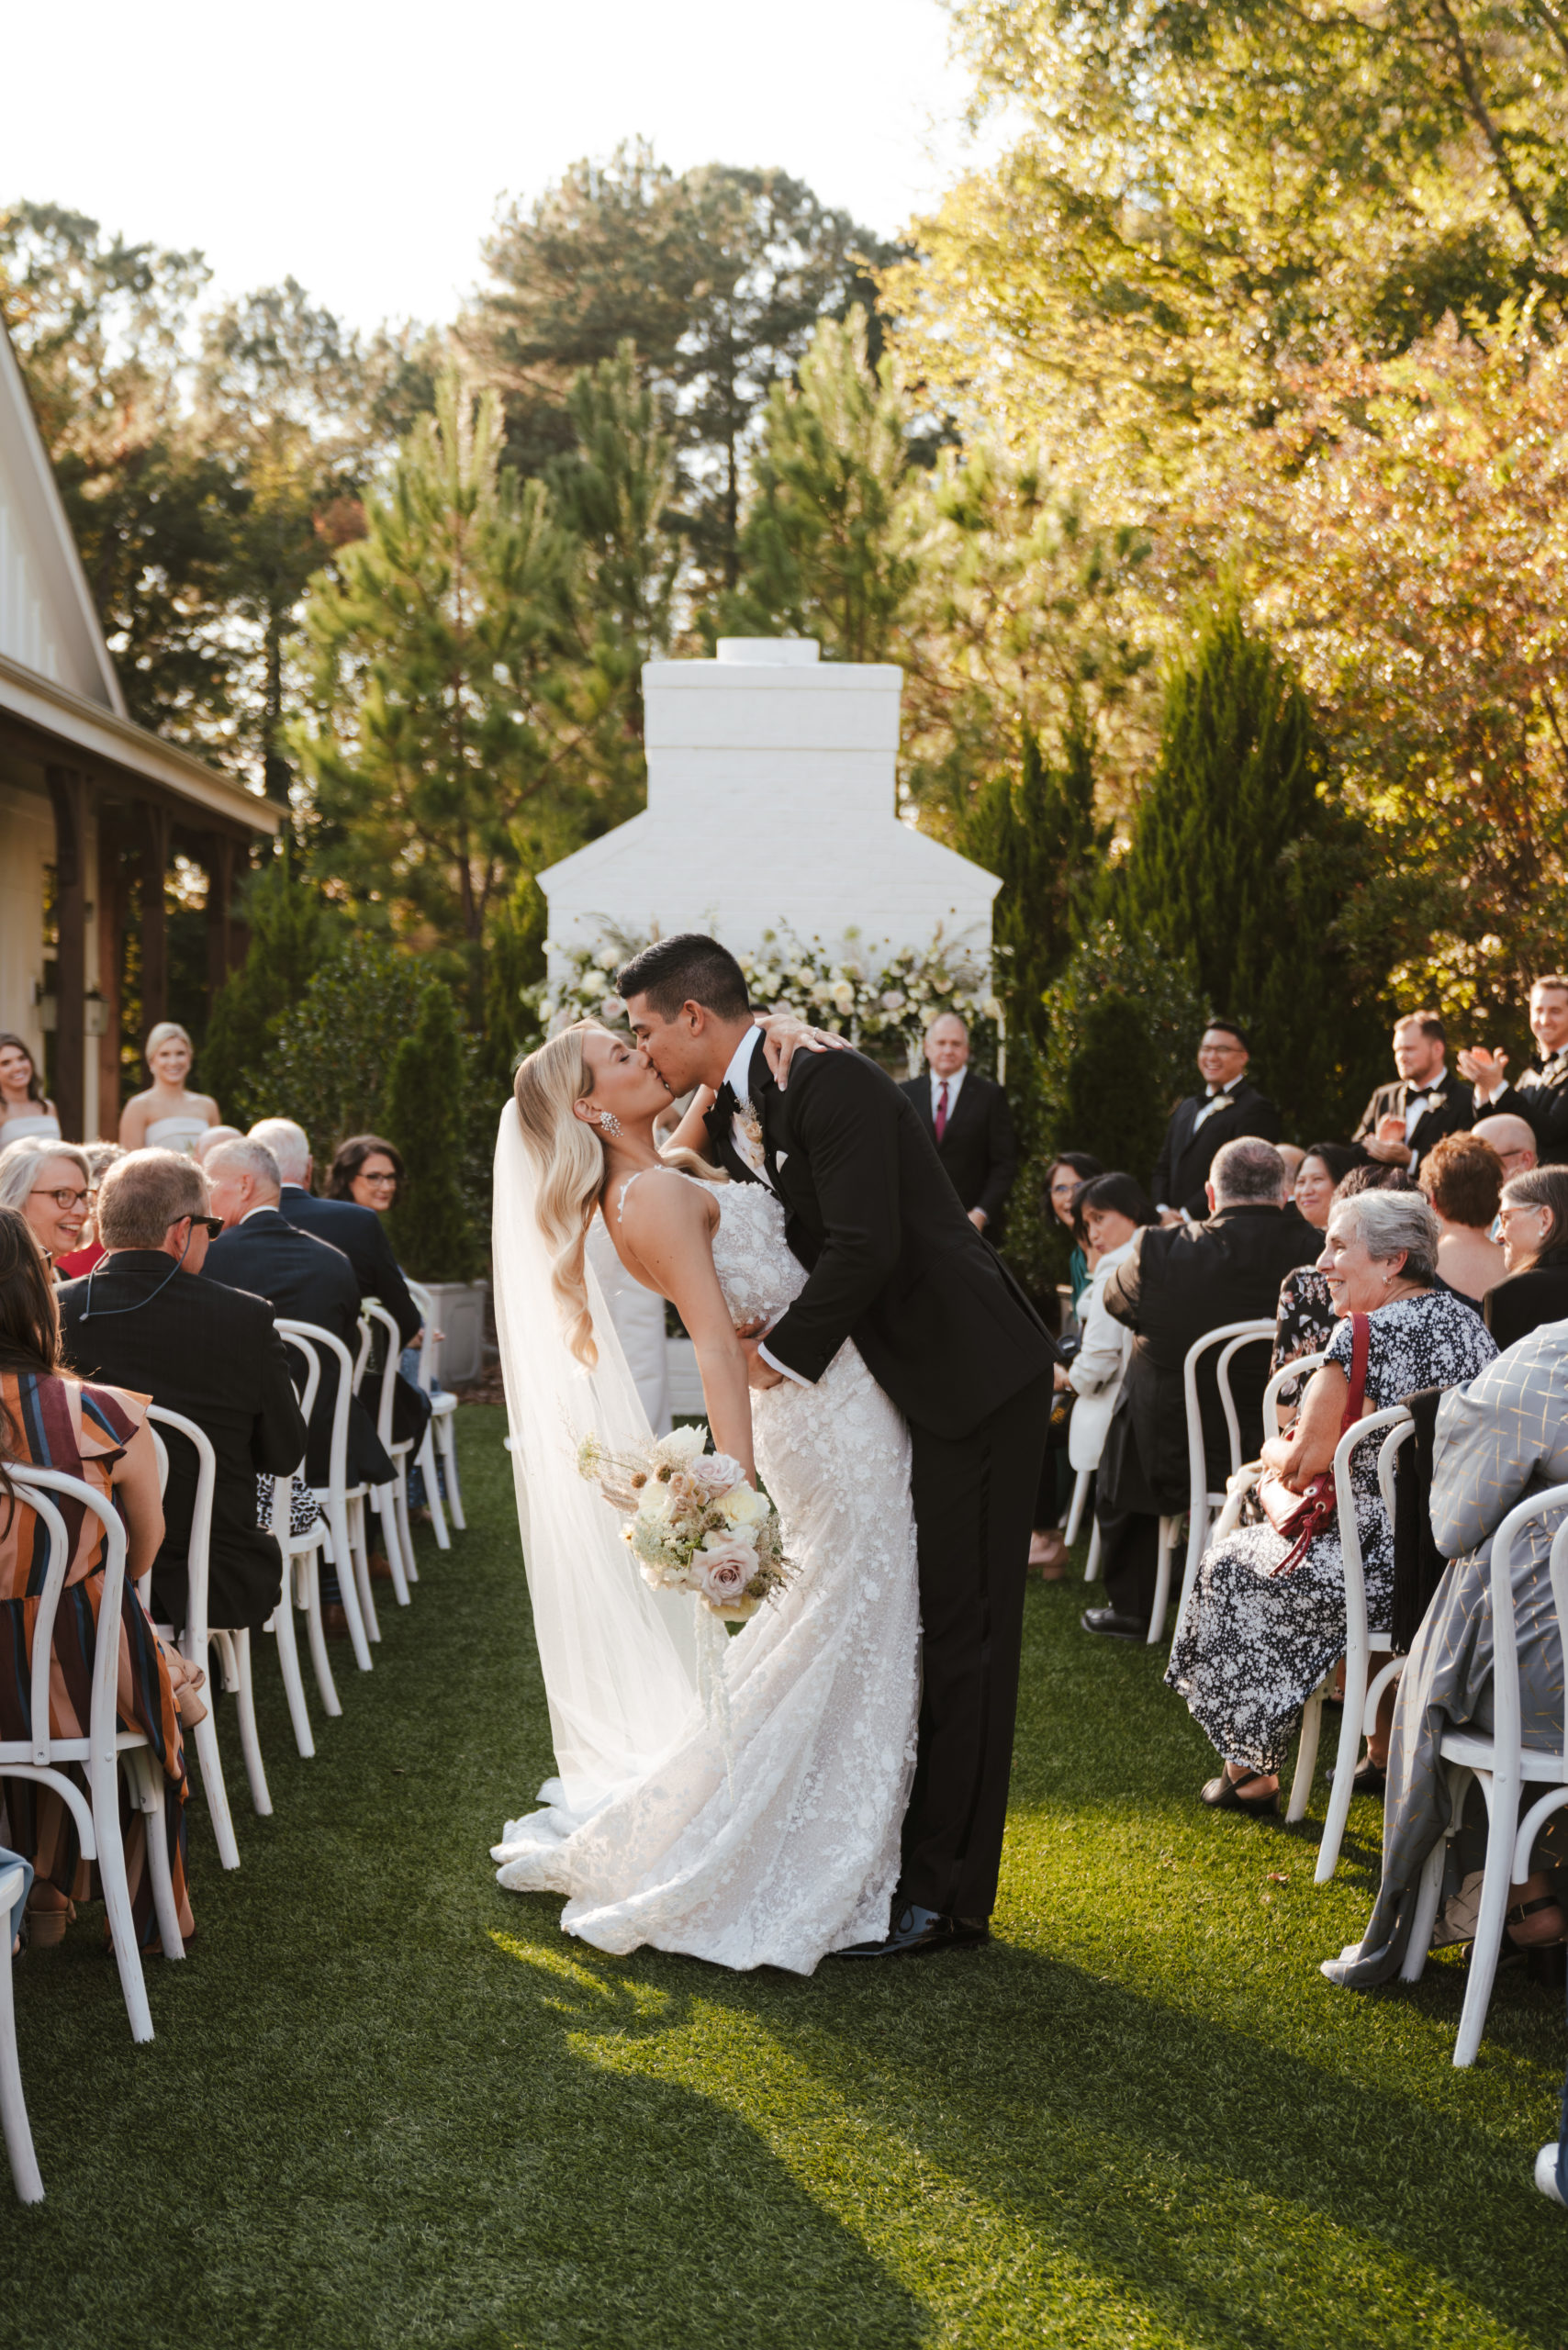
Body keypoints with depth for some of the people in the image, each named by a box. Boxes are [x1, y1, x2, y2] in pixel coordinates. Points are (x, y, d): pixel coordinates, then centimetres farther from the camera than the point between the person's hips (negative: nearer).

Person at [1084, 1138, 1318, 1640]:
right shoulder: (1314, 1252, -16)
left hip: (1170, 1454, -2)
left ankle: (1129, 1608, 41)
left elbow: (1116, 1301, 0)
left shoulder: (1160, 1251, -21)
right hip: (1283, 1458, 3)